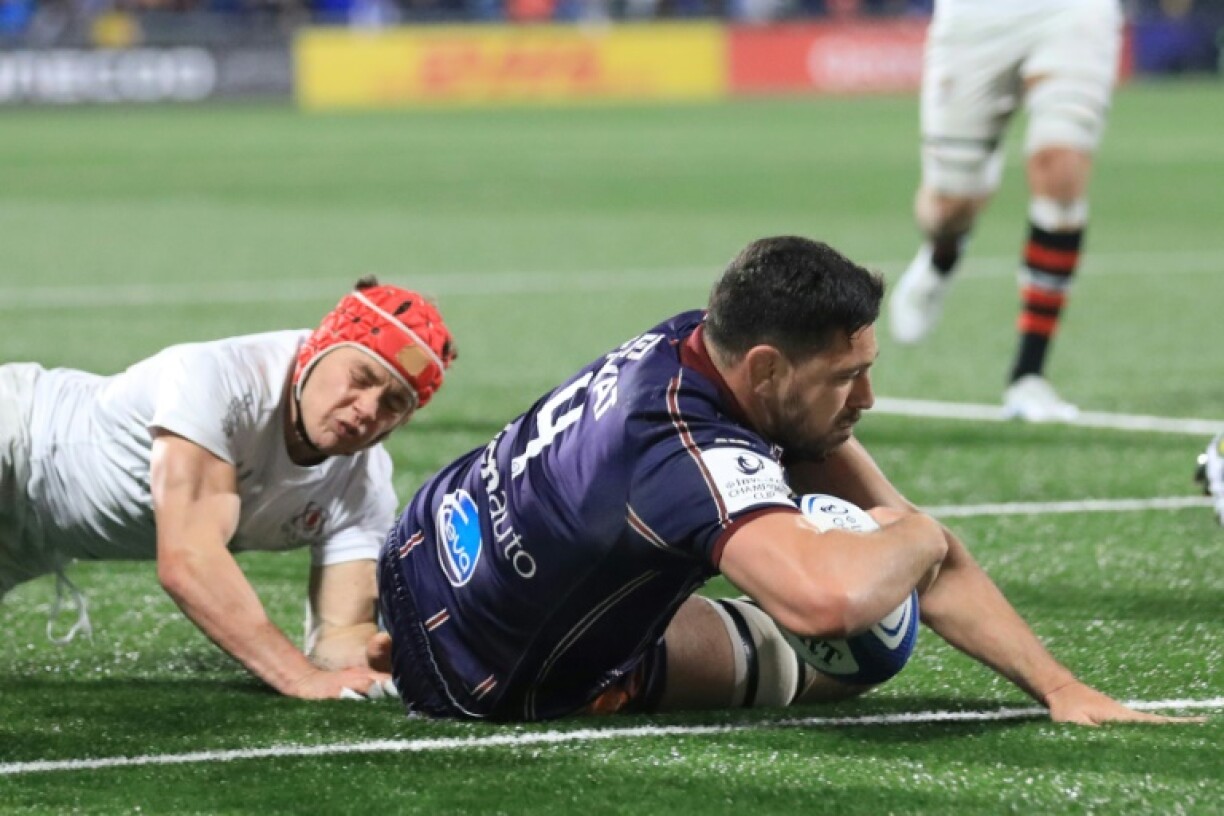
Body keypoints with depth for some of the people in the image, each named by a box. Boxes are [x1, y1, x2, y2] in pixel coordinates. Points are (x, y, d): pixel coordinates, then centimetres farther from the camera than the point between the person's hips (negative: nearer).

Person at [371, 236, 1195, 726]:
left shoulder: (707, 337, -13)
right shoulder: (695, 455, -40)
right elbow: (829, 597, -60)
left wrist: (1060, 686, -19)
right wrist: (915, 536, -35)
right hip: (485, 683, -7)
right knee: (828, 656, 10)